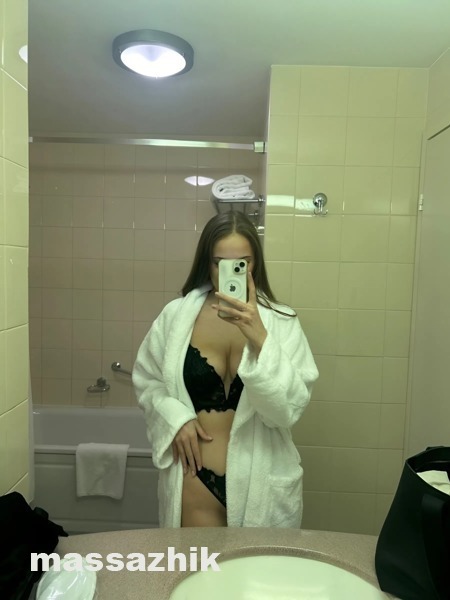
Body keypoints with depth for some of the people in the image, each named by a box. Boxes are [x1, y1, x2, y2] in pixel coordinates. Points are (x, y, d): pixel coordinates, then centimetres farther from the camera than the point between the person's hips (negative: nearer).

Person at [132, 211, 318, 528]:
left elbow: (289, 408, -15)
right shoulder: (176, 315, -5)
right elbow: (147, 380, 6)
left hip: (261, 483, 0)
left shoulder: (281, 322, -9)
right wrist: (176, 419, -11)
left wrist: (259, 338, -26)